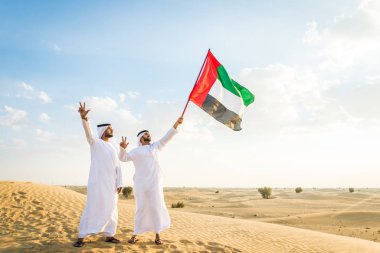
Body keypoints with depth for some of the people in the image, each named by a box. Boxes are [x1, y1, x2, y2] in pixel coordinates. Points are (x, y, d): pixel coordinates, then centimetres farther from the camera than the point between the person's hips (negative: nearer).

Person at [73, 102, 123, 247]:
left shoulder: (114, 145, 13)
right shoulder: (95, 143, -2)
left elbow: (117, 166, 10)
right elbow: (88, 133, -24)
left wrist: (119, 183, 3)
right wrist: (84, 118, -42)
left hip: (111, 183, 6)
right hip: (97, 182, -6)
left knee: (111, 210, 8)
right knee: (92, 208, -8)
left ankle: (109, 235, 19)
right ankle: (81, 237, -2)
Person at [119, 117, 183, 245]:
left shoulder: (155, 146, 16)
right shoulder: (135, 151, 11)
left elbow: (167, 137, 9)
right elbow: (123, 158, 0)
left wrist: (176, 123, -3)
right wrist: (123, 148, -22)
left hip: (155, 182, 1)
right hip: (140, 183, -1)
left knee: (157, 207, -3)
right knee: (141, 208, -1)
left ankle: (157, 235, 2)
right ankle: (135, 235, 8)